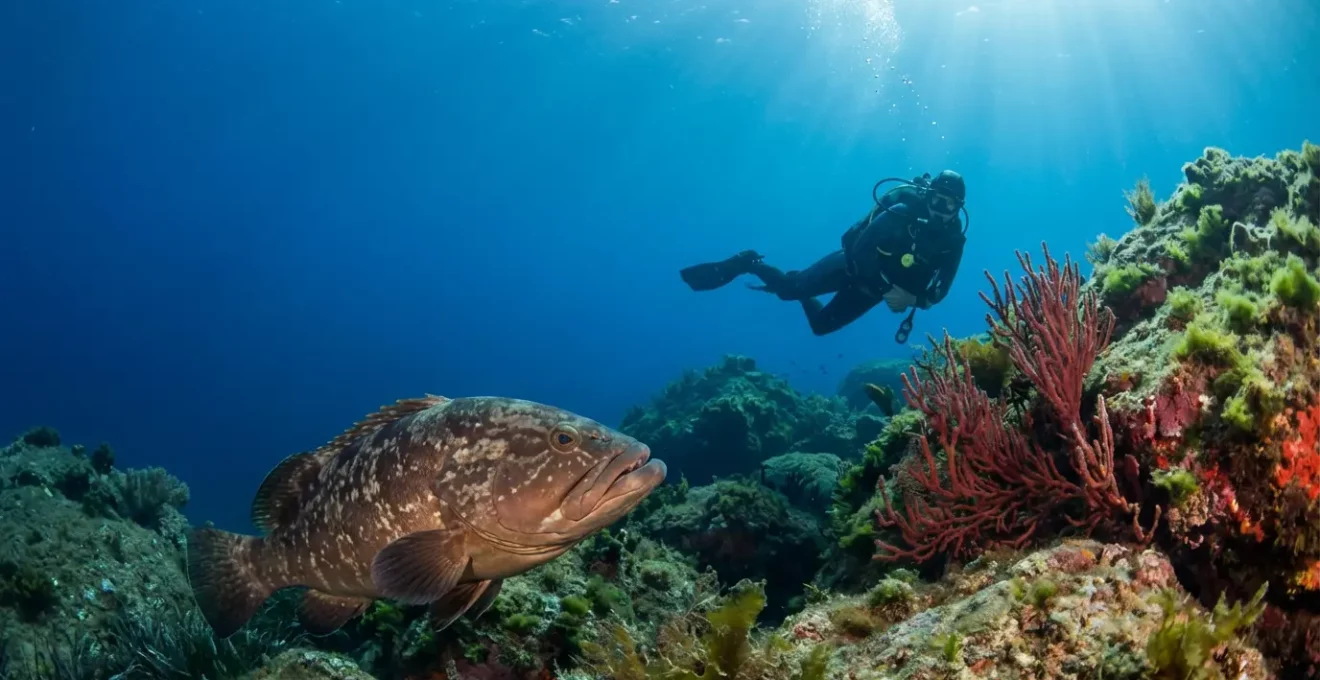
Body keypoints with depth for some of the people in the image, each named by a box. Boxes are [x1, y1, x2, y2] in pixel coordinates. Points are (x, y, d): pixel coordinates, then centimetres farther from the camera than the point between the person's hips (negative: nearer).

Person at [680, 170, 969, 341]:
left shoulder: (953, 239, -13)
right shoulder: (903, 212, -28)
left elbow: (939, 290, -4)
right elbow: (860, 248, -29)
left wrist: (911, 298, -25)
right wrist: (886, 289, -33)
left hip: (871, 288, 5)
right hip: (853, 265, -5)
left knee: (821, 323, 13)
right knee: (790, 287, -15)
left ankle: (804, 297, 42)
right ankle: (748, 263, 10)